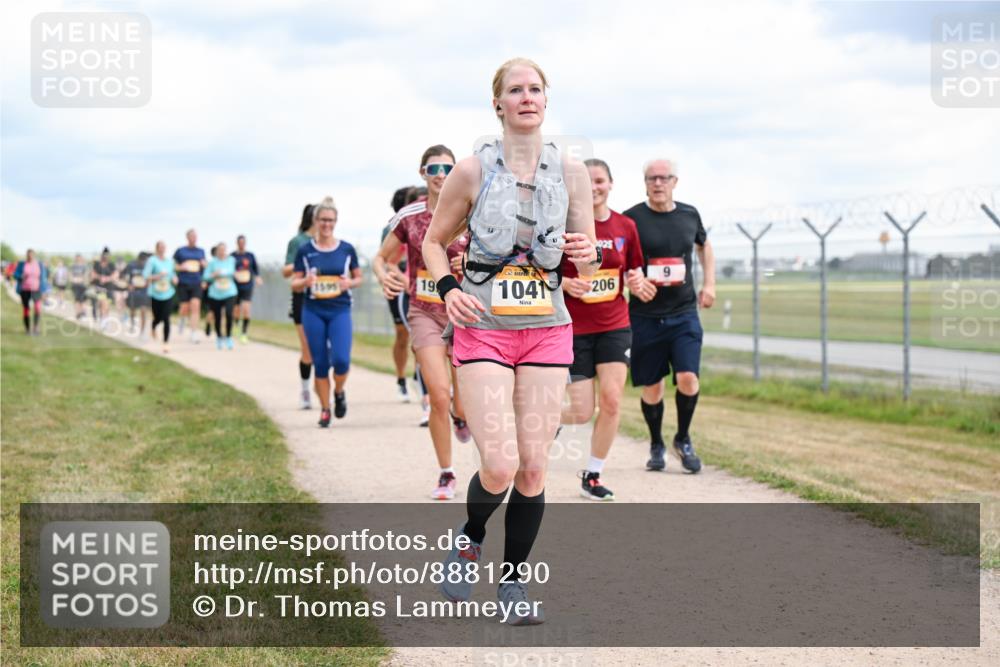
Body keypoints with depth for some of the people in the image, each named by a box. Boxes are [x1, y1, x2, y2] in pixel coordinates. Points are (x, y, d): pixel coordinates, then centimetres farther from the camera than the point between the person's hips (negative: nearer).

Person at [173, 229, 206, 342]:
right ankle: (182, 319, 38)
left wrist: (204, 265, -2)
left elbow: (203, 267, 21)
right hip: (183, 283, -1)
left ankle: (194, 334, -12)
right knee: (185, 308, 1)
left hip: (196, 283, 1)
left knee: (196, 306, -12)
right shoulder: (180, 251, 3)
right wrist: (181, 267, -12)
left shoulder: (201, 251, 11)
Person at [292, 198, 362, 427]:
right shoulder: (305, 251, 3)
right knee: (320, 363, 2)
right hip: (313, 311, 0)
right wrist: (305, 281, -17)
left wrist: (350, 283, -10)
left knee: (341, 359, -14)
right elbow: (294, 283, 5)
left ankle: (339, 393, 16)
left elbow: (358, 277, 12)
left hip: (340, 310, 0)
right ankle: (325, 410, 15)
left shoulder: (347, 249, 3)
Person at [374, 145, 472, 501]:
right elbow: (381, 258, 7)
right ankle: (446, 474, 5)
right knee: (439, 396, -13)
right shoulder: (409, 216, -2)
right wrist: (384, 275, -15)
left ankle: (460, 416, 40)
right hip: (425, 314, 0)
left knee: (464, 403, -1)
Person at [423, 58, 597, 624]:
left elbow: (587, 265, 8)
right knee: (499, 465, -14)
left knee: (534, 467, 0)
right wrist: (448, 289, -8)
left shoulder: (571, 172, 4)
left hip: (548, 331, 3)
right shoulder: (473, 171, -2)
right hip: (484, 329, -2)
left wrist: (587, 254, -15)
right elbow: (435, 241, 10)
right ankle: (470, 540, 17)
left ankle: (514, 582, 15)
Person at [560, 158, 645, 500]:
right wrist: (566, 284, -21)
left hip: (614, 325, 3)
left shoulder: (625, 226, 3)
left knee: (612, 401, -9)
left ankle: (592, 476, 8)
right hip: (574, 327, -3)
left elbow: (634, 269, 15)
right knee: (582, 412, -6)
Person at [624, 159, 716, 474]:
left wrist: (709, 284, 15)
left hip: (684, 313, 2)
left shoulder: (689, 214, 7)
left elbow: (704, 245, 26)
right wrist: (633, 282, -24)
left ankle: (683, 439, 12)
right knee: (651, 385, 5)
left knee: (688, 378, -12)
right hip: (645, 315, -2)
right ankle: (656, 445, 27)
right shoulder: (631, 219, -5)